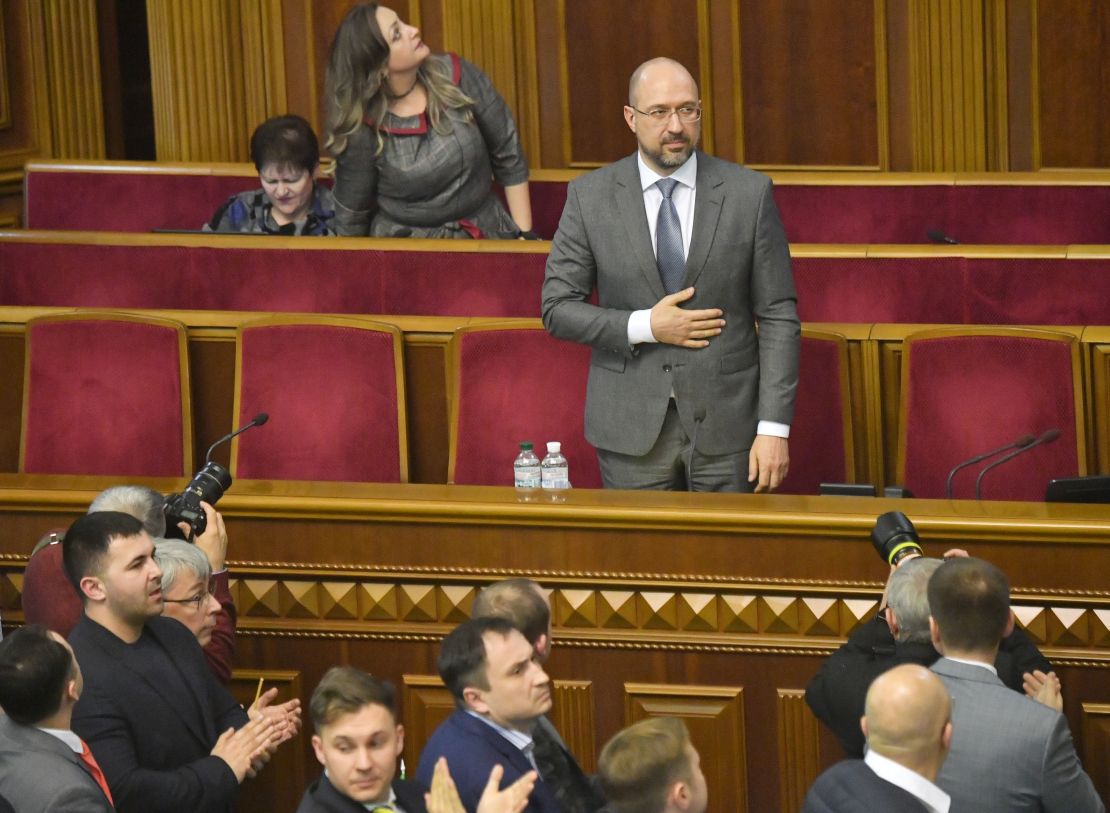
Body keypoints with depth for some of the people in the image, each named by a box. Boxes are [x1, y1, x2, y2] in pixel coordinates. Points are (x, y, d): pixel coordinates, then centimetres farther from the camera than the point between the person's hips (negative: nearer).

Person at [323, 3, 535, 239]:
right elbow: (351, 218, -1)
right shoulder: (362, 130, -15)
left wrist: (524, 233, 0)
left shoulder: (454, 76, -8)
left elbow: (508, 154, 1)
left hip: (486, 234, -1)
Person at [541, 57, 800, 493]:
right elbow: (558, 309, 2)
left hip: (727, 424, 0)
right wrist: (644, 327, -13)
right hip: (631, 429, 0)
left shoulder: (749, 192, -2)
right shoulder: (589, 196, 0)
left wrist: (774, 428, -9)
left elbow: (778, 317, -2)